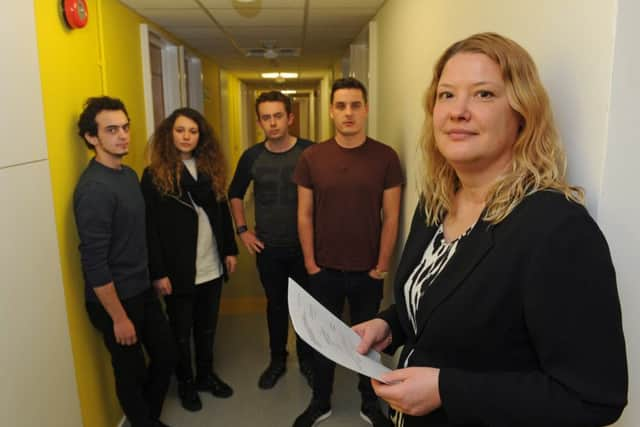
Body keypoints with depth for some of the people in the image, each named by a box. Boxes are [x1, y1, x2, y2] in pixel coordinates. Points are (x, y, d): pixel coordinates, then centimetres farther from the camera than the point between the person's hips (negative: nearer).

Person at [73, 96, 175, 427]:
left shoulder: (129, 174, 4)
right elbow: (94, 263, -23)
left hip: (142, 289, 8)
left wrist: (155, 276, 13)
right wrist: (118, 317, -18)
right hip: (114, 299, -8)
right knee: (132, 372, 11)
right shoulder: (94, 188, -22)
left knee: (166, 354, 19)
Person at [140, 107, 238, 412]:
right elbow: (150, 229, -12)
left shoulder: (211, 169, 5)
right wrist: (158, 272, -14)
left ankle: (206, 375, 40)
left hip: (212, 267, 5)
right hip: (178, 271, -4)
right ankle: (185, 382, 35)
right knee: (181, 331, 14)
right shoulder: (154, 175, -11)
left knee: (207, 326, 19)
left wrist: (230, 250, 8)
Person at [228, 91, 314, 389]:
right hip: (267, 247, 2)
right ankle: (277, 359, 35)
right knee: (275, 304, 16)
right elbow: (235, 194, 13)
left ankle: (306, 359, 33)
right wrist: (242, 230, 5)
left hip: (304, 245, -2)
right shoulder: (252, 157, -2)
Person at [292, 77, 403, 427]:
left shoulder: (386, 157, -7)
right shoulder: (311, 158, -4)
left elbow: (391, 217, -5)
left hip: (368, 271, 0)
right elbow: (304, 215, -1)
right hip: (324, 270, 1)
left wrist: (381, 265, -5)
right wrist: (310, 262, -3)